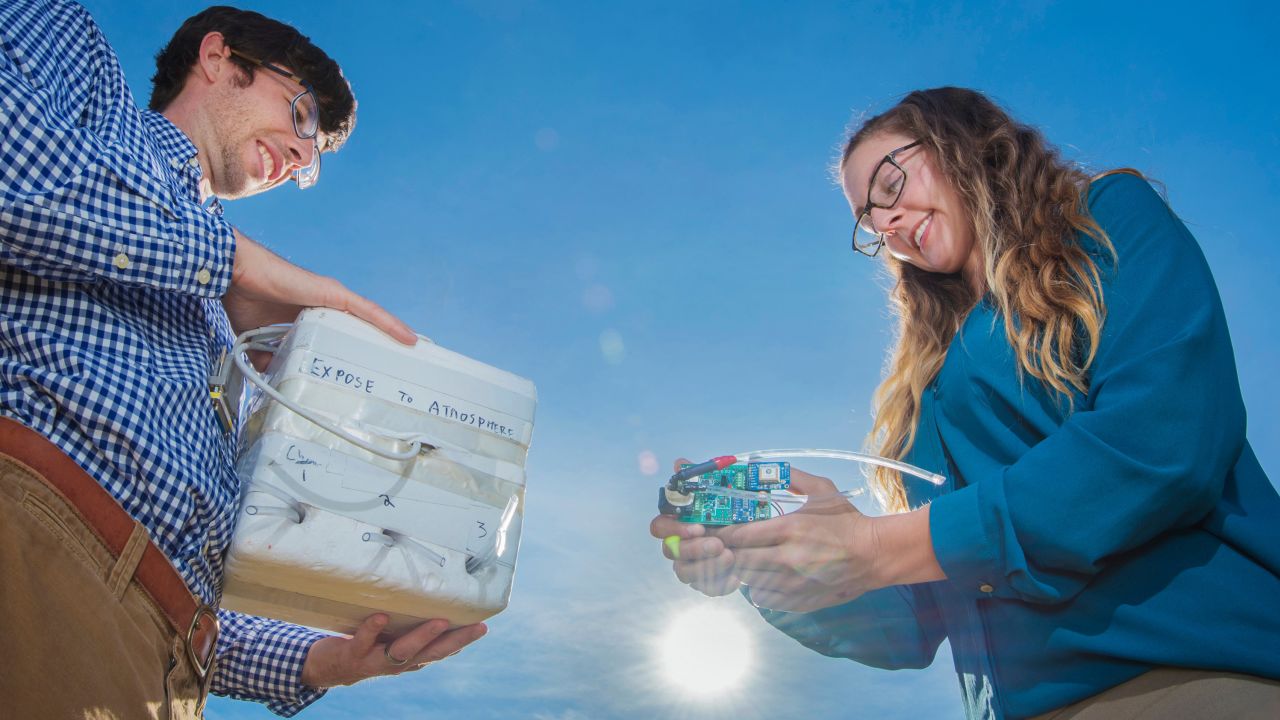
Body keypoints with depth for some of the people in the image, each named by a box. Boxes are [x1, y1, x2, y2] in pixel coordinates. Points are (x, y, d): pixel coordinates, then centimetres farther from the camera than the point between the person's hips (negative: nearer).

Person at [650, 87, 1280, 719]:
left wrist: (878, 548, -15)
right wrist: (763, 572, -7)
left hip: (1203, 664, -4)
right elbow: (917, 623, 10)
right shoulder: (927, 385, 13)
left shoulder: (1112, 218, 4)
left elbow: (1164, 439, -15)